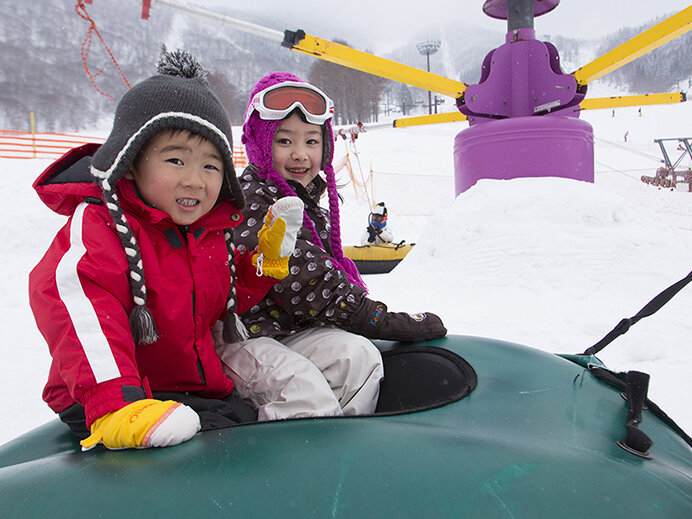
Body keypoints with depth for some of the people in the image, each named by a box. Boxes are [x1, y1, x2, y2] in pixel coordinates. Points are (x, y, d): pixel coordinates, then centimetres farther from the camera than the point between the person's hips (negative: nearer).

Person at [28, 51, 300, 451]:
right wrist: (113, 403, -45)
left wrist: (266, 260, 3)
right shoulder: (100, 223, -16)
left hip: (200, 388, 8)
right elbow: (72, 299, -33)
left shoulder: (216, 229, 7)